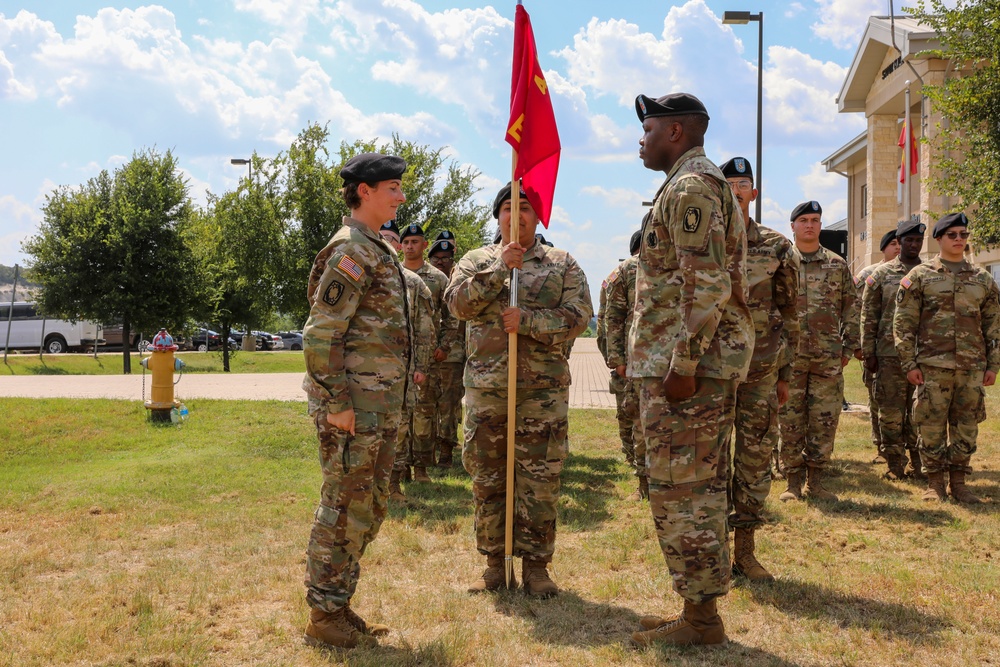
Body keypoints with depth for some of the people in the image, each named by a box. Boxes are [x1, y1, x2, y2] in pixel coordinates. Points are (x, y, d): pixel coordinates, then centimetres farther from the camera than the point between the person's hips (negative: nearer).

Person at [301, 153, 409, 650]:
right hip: (354, 407, -10)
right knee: (344, 511, -2)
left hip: (379, 409, 10)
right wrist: (337, 403, -21)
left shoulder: (377, 252, 18)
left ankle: (338, 605, 26)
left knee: (367, 510, 15)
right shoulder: (350, 251, -13)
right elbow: (320, 335, -19)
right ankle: (324, 619, 9)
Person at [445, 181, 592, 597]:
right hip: (486, 387, 1)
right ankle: (494, 564, 19)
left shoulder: (563, 264, 9)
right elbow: (458, 302, -6)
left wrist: (527, 320, -15)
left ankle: (536, 565, 14)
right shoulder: (477, 260, 12)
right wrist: (500, 269, -15)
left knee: (541, 481, 1)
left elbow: (579, 314, -4)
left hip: (544, 388, -1)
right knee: (487, 480, 6)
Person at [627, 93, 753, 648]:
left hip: (684, 365, -11)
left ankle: (700, 618, 3)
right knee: (701, 488, 14)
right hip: (712, 365, 11)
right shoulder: (706, 186, 21)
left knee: (678, 491, -5)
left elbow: (706, 284, -22)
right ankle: (702, 609, 22)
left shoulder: (690, 187, -12)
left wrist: (682, 364, -23)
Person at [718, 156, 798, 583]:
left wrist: (785, 373, 8)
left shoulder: (776, 248, 6)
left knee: (756, 460, 4)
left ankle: (745, 550, 15)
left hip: (761, 371, 1)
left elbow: (788, 313, 10)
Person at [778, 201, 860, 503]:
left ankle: (816, 481, 14)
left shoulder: (837, 265, 11)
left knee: (825, 421, 4)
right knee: (790, 421, 2)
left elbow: (851, 308, 12)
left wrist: (850, 347, 5)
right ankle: (794, 482, 11)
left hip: (828, 358, 2)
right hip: (789, 356, -2)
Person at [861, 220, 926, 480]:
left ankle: (917, 461, 18)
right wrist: (868, 352, -3)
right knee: (890, 411, 1)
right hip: (889, 354, -2)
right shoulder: (882, 274, 4)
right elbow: (868, 315, 3)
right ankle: (895, 464, 10)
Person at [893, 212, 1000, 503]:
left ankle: (958, 482, 17)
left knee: (966, 426, 6)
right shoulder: (920, 276, 2)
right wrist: (909, 363, -7)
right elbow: (903, 323, -1)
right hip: (933, 366, -3)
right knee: (932, 426, 0)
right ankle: (934, 483, 12)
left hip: (972, 368, 3)